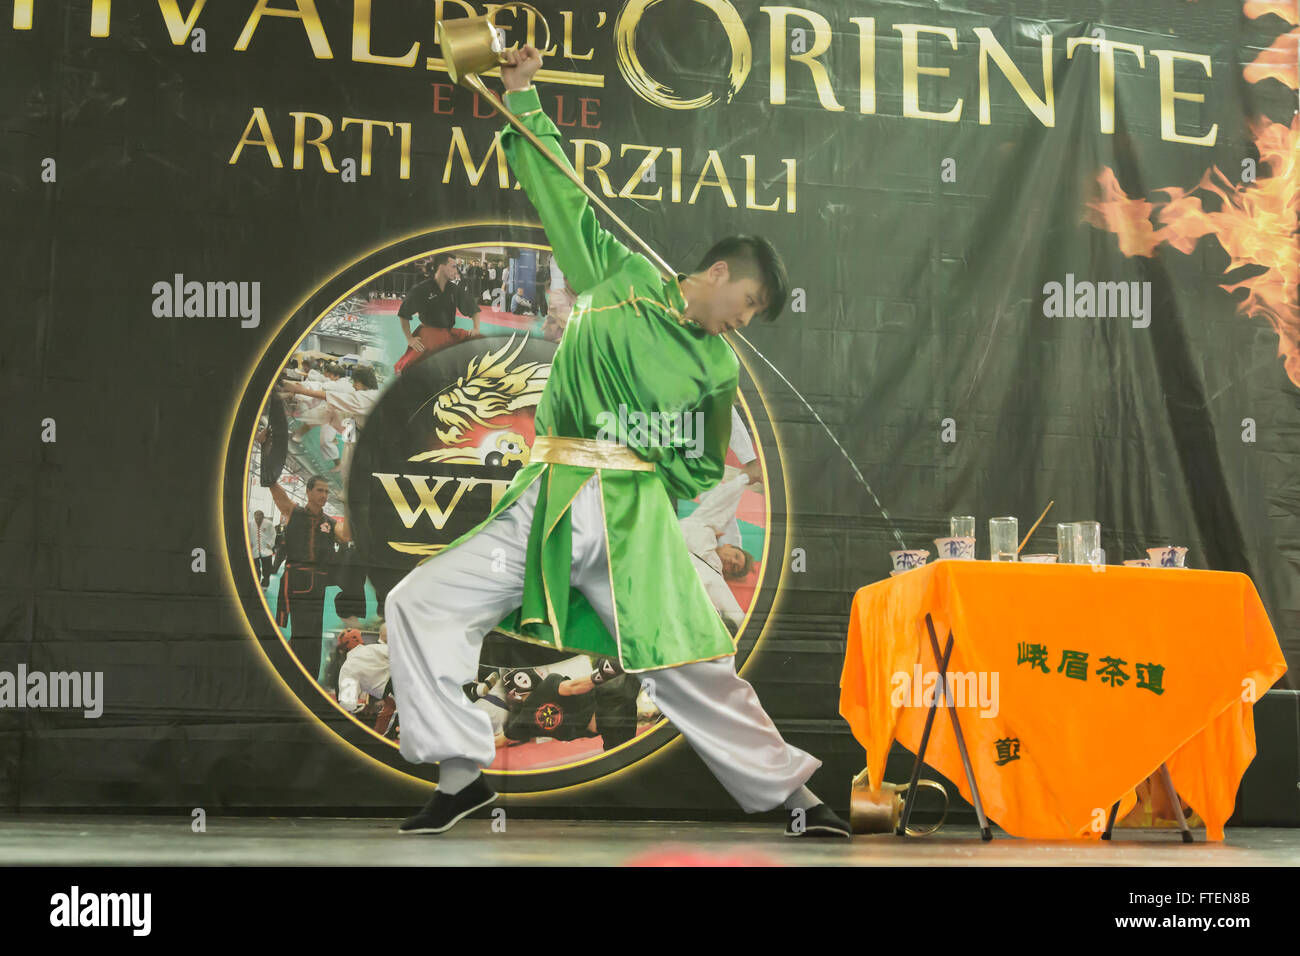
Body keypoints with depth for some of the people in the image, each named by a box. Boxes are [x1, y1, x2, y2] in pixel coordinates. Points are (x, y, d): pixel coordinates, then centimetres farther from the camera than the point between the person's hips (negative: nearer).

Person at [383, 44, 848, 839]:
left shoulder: (718, 368, 8)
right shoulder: (623, 276, 8)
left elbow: (705, 470, 18)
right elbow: (564, 196, 15)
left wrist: (636, 488, 4)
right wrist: (523, 98, 15)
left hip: (631, 521, -1)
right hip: (542, 510, 1)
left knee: (697, 670, -5)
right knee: (420, 603, -8)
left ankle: (791, 795, 11)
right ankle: (464, 773, 1)